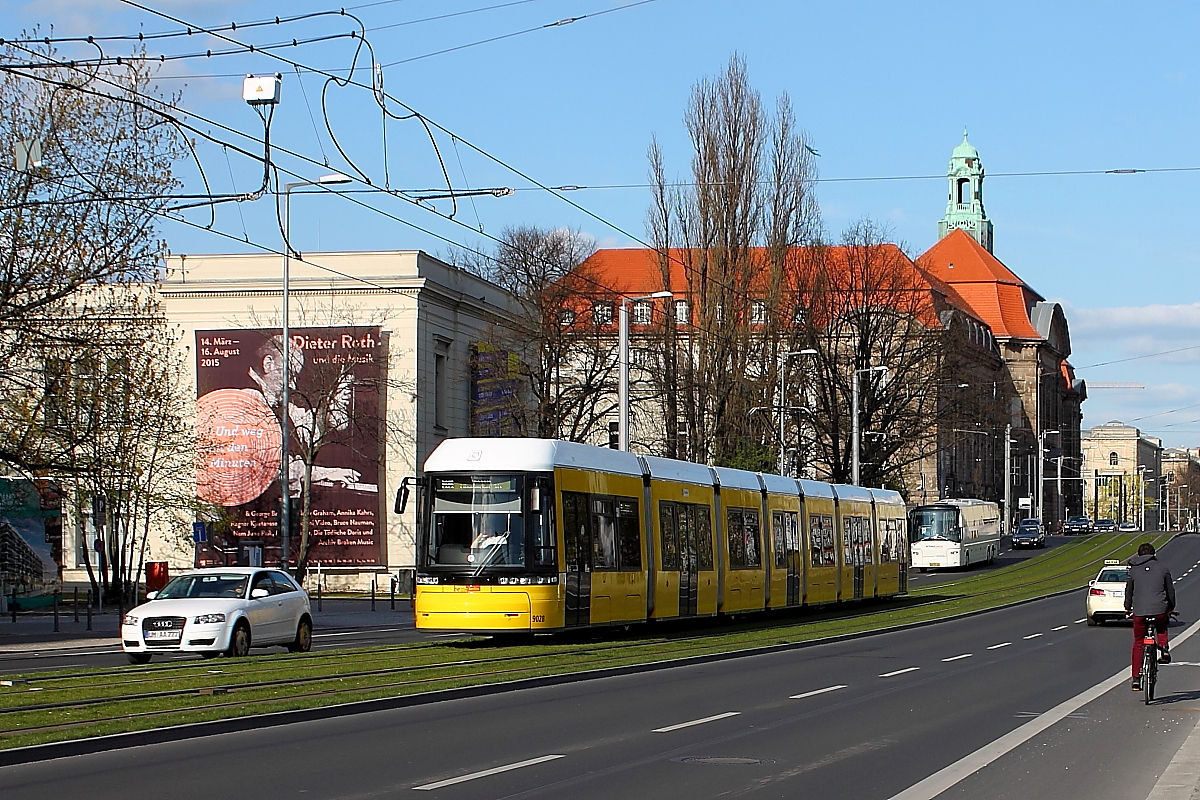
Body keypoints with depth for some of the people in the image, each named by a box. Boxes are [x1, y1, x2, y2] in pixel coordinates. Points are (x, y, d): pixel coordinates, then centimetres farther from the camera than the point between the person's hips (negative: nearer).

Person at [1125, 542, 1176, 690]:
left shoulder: (1134, 570, 10)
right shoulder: (1162, 568, 8)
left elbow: (1128, 591, 17)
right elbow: (1170, 590, 13)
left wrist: (1128, 608, 33)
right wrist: (1171, 608, 28)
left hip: (1139, 611, 0)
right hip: (1160, 610, 0)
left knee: (1138, 643, 13)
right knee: (1161, 627, 35)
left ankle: (1136, 678, 10)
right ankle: (1163, 648, 10)